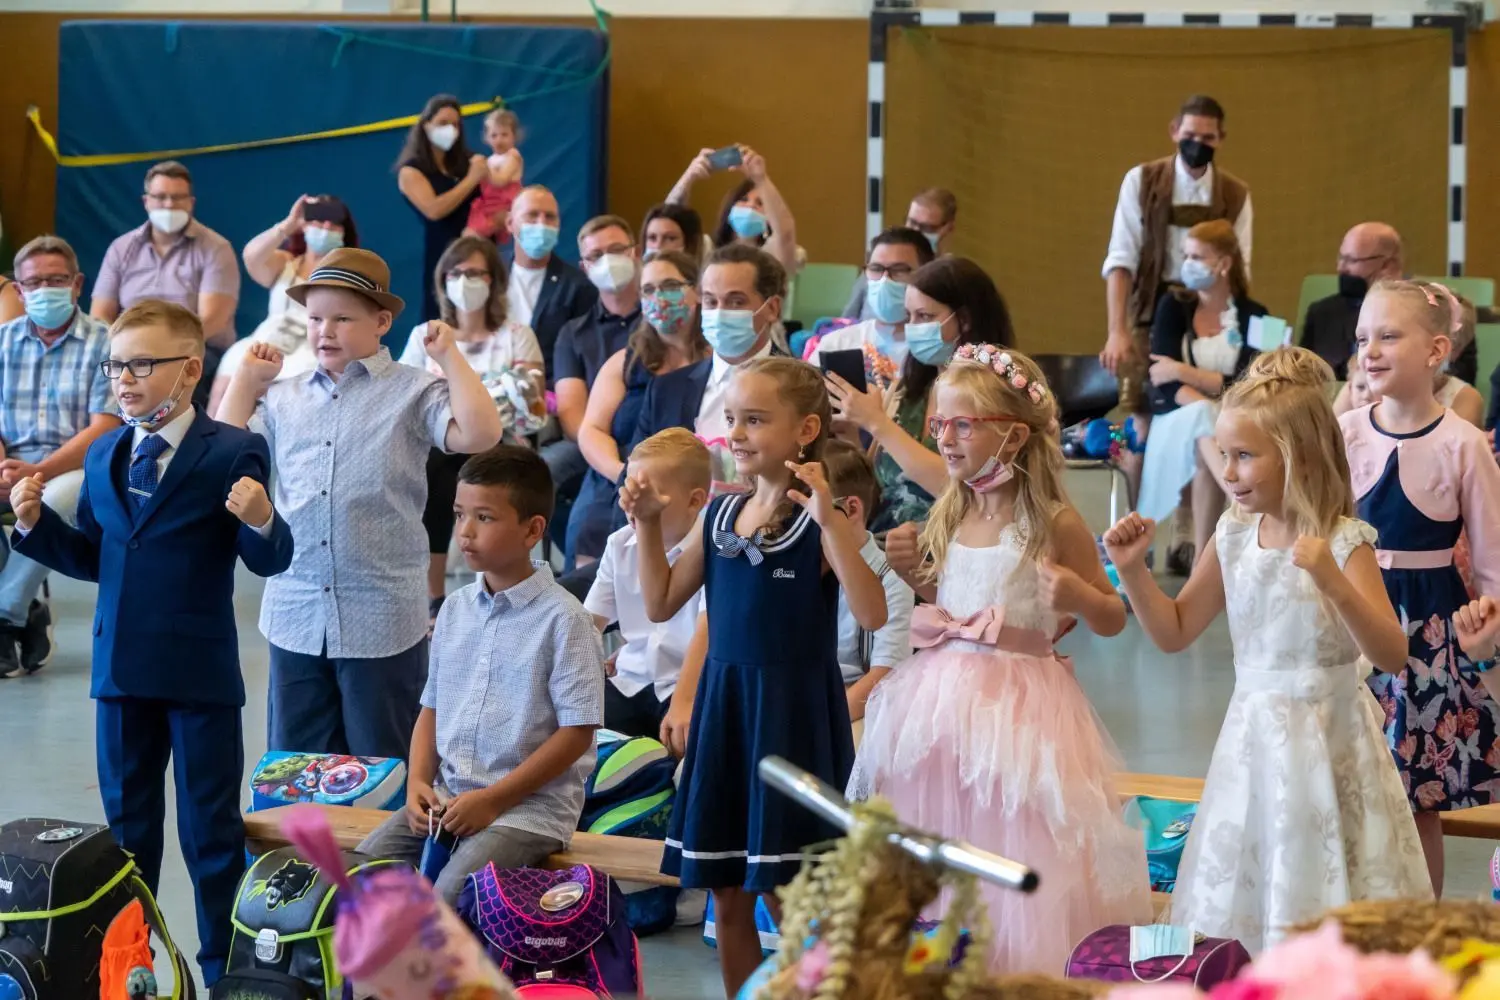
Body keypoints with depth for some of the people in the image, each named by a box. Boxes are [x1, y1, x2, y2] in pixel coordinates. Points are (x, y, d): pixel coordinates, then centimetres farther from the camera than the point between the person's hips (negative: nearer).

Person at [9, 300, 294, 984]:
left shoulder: (231, 454, -10)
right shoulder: (103, 457, 8)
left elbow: (270, 562, -11)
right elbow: (91, 559, 13)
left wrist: (262, 522, -32)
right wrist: (36, 524, -1)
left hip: (201, 670, -5)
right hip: (121, 667, 5)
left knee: (210, 826, 5)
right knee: (127, 821, 16)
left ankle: (224, 965, 15)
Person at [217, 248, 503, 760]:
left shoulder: (412, 392, -2)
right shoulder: (285, 397, 12)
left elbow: (479, 435, -16)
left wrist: (449, 356, -10)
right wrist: (246, 377, 13)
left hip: (381, 621, -4)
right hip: (295, 616, 5)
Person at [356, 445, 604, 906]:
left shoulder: (561, 618, -9)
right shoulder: (456, 610, 12)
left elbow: (577, 730, -11)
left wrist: (493, 799, -14)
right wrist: (418, 782, 0)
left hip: (529, 804, -7)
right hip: (446, 796, 7)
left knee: (449, 896, -28)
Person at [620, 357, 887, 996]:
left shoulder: (821, 521, -11)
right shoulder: (720, 514, 7)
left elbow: (872, 614, -24)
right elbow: (660, 605, 15)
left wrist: (830, 521, -30)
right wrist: (647, 525, 5)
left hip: (795, 713, -6)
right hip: (725, 705, 6)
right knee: (727, 895, 12)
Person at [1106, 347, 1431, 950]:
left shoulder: (1343, 543, -13)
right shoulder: (1234, 537, 3)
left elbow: (1393, 656, -20)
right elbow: (1174, 633, 12)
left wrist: (1335, 583, -33)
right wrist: (1133, 568, -1)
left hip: (1325, 739, -5)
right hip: (1254, 736, 5)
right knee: (1237, 903, 10)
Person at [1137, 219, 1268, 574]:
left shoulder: (1252, 316, 3)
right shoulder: (1173, 306, 4)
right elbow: (1162, 380, -10)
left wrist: (1184, 373, -11)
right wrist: (1207, 406, -26)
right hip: (1178, 421, -1)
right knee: (1205, 425, -34)